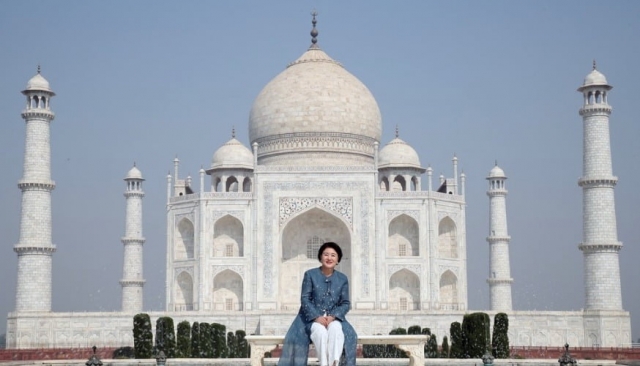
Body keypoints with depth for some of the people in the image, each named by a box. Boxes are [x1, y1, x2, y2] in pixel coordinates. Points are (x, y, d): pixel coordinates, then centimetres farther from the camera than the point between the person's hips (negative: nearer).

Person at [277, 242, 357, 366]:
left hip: (333, 318, 2)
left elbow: (345, 303, 5)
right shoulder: (310, 275, 2)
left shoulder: (342, 279, 8)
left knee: (336, 329, -34)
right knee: (321, 332, -35)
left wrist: (333, 316, -15)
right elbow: (305, 299, -3)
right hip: (313, 318, -2)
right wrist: (317, 317, -18)